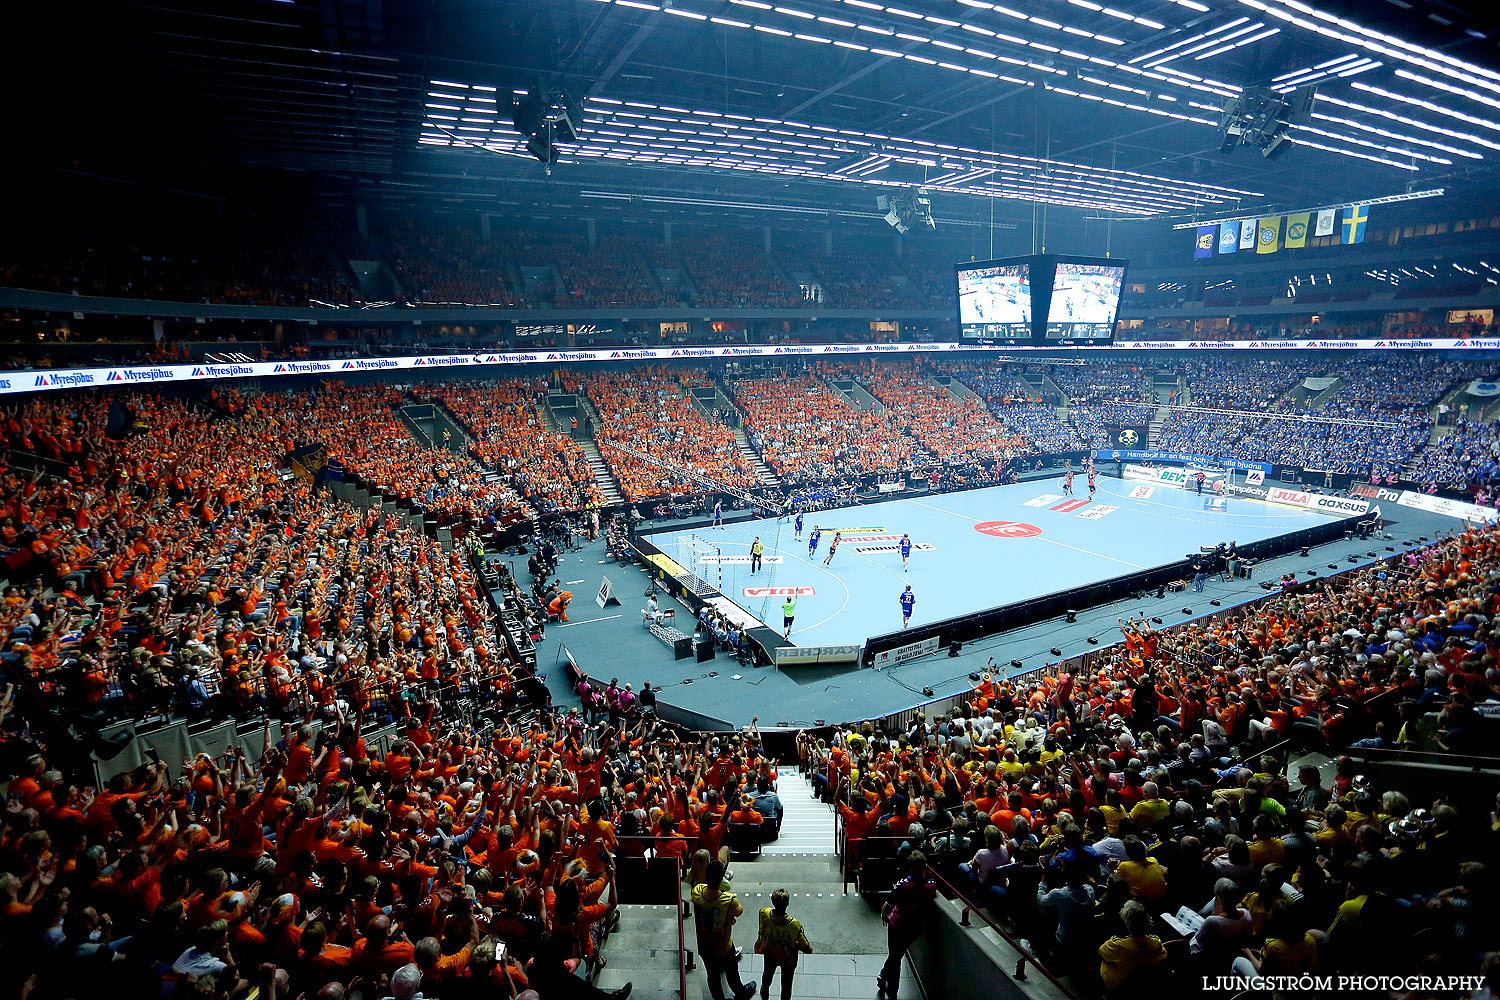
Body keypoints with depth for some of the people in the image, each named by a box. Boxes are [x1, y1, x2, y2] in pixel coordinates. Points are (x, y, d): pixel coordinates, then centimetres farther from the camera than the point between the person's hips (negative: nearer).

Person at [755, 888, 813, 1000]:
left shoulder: (764, 914, -34)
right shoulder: (795, 925, -41)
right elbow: (808, 950, -29)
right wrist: (796, 945, -10)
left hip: (769, 955, 4)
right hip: (788, 960, -3)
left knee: (768, 972, 36)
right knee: (786, 982, 27)